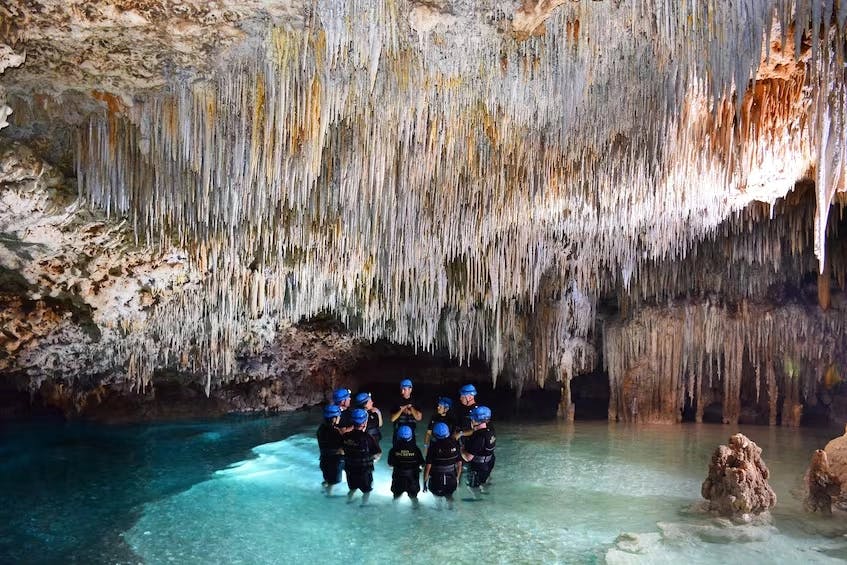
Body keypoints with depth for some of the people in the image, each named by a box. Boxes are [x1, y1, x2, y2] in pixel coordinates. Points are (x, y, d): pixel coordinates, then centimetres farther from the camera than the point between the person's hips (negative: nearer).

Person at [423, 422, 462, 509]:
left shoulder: (433, 446, -14)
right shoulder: (454, 444, -4)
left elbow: (428, 466, -15)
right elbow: (459, 463, 4)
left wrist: (425, 482, -4)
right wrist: (457, 478, 17)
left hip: (436, 481, -1)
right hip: (451, 481, 1)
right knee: (449, 494, 25)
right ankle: (449, 498, 3)